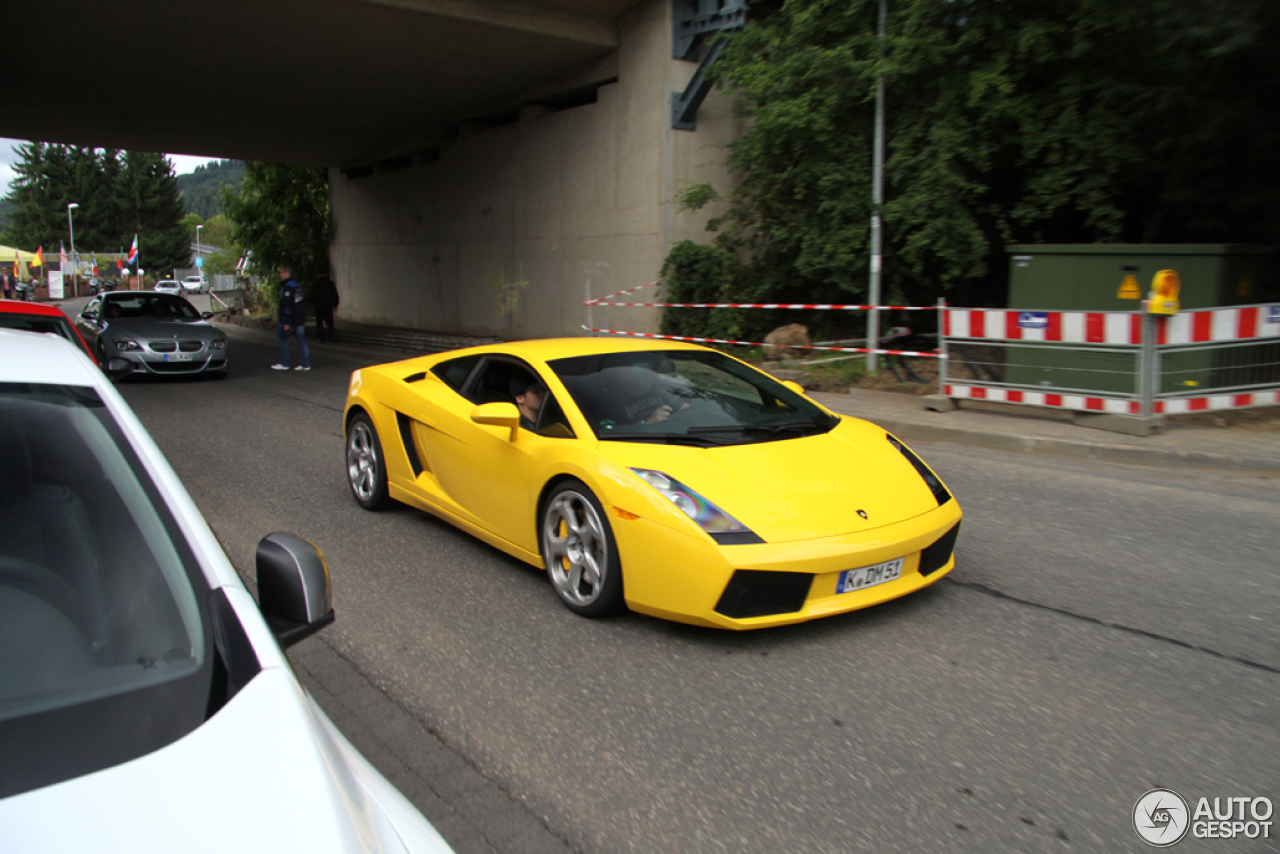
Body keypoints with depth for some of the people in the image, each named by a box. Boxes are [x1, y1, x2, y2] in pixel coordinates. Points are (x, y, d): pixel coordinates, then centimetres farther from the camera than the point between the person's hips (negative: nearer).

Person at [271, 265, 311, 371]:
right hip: (300, 319, 8)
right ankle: (305, 364, 5)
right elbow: (303, 302, 20)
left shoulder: (287, 287, -14)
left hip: (291, 319, -8)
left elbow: (287, 306, -20)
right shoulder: (298, 286, 15)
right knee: (301, 339, 7)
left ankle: (284, 363, 6)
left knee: (282, 338, 4)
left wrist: (286, 322, -21)